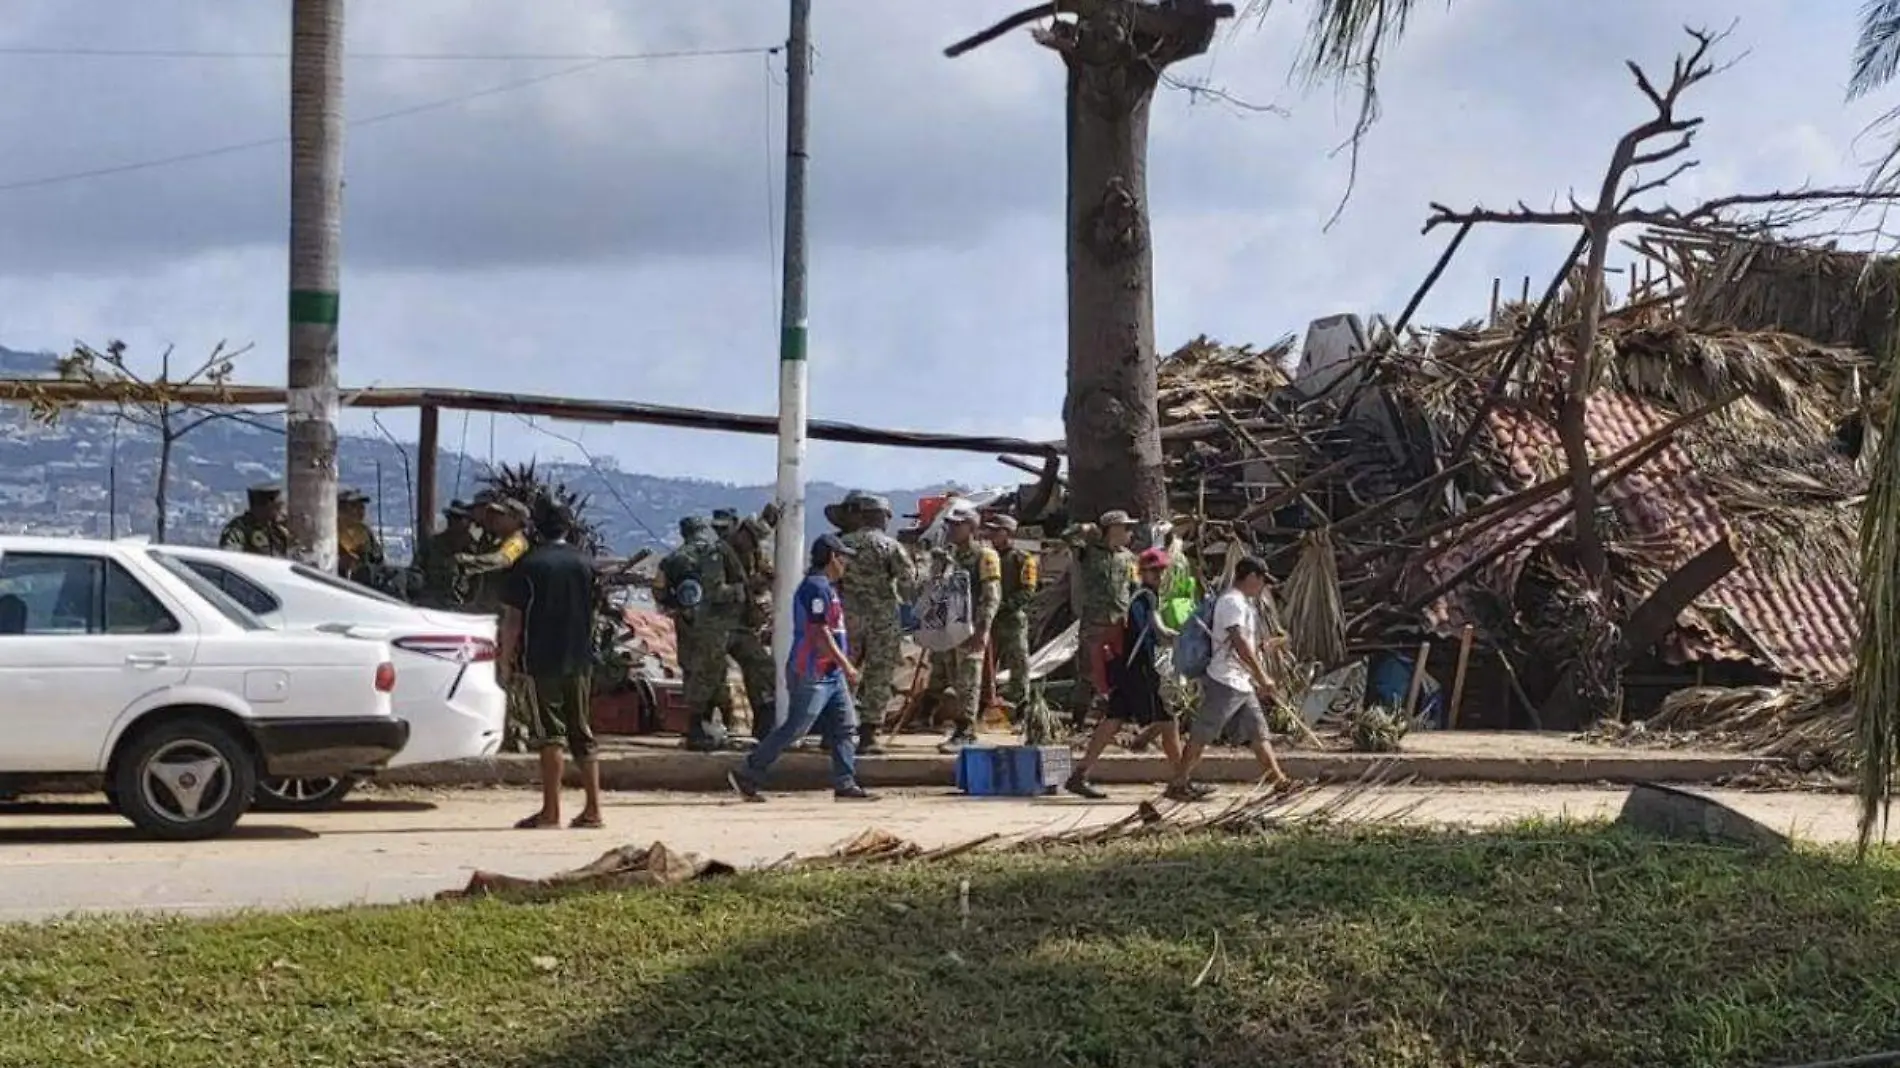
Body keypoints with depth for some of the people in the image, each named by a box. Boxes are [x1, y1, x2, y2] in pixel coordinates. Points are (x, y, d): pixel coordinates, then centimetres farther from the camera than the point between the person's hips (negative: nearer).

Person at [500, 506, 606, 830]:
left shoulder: (527, 566, -5)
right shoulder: (586, 563, 7)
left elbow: (512, 618, -7)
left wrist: (506, 661, 1)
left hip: (540, 660, -4)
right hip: (580, 661, 4)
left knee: (549, 735, -5)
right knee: (582, 733, 10)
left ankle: (551, 811, -8)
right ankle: (593, 809, 8)